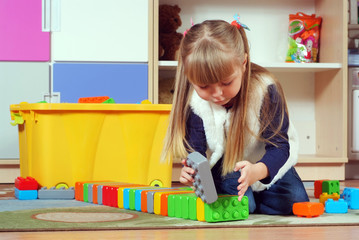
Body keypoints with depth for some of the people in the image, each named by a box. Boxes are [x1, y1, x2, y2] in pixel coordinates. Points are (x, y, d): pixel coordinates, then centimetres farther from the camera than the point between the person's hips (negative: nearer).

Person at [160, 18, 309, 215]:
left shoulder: (265, 90, -30)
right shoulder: (194, 102, -22)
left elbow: (279, 146, -29)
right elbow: (195, 148, -13)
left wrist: (256, 172, -51)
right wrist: (191, 170, -40)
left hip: (269, 165, 0)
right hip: (224, 167, 0)